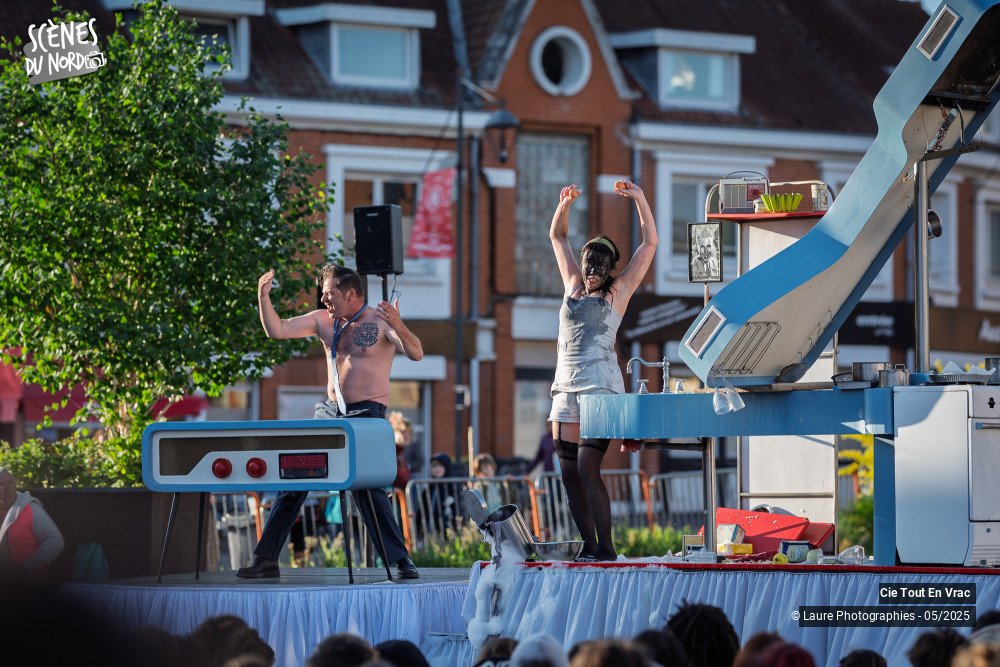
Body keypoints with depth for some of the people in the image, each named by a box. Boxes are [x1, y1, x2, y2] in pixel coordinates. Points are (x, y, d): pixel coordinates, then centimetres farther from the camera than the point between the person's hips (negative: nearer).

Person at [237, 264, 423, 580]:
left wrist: (398, 326, -36)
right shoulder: (323, 321, 9)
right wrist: (263, 297, -6)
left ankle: (401, 561, -13)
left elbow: (416, 354, -19)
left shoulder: (380, 321, -7)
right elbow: (276, 330, 8)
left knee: (367, 488, -19)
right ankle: (266, 558, 11)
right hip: (329, 411, 6)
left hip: (367, 414, -6)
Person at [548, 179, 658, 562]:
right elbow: (557, 237, 26)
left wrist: (640, 199, -3)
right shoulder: (573, 286, 18)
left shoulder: (618, 291, 5)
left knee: (587, 468, -16)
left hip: (601, 387, -6)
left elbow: (650, 243, 2)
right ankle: (589, 547, 6)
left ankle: (606, 548, -16)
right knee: (569, 473, 1)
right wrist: (564, 205, 11)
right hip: (565, 387, 6)